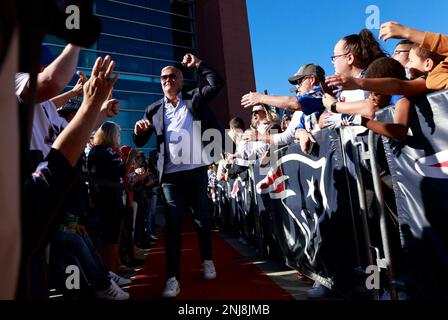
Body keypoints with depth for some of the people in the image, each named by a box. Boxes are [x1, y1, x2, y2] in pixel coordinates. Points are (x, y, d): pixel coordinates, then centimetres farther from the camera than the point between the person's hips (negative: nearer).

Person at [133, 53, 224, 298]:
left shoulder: (194, 99, 9)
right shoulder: (153, 110, 9)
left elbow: (217, 83, -1)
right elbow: (140, 142, 8)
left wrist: (198, 64, 1)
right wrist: (139, 130, -14)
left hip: (196, 171, 0)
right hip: (170, 175, 0)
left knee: (203, 219, 12)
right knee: (173, 224, 0)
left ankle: (207, 261, 31)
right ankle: (173, 278, 6)